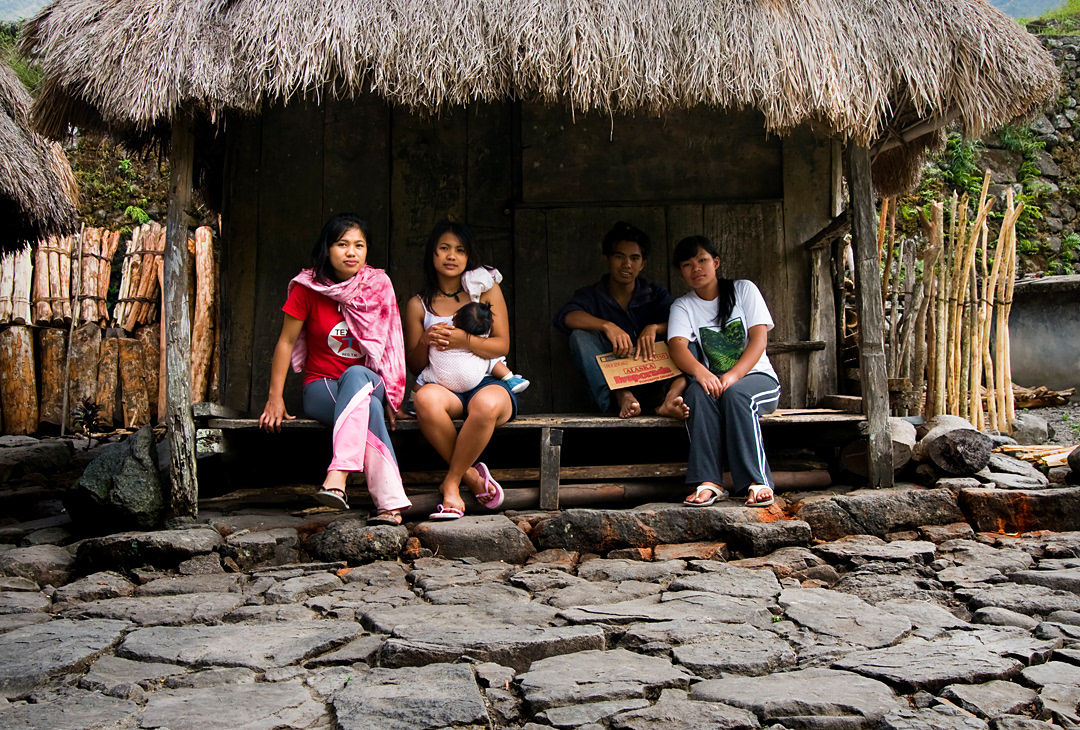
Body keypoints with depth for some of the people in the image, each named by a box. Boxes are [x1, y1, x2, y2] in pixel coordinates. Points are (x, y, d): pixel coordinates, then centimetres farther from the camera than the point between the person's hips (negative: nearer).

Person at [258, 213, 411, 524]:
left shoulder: (379, 286, 2)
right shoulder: (308, 288, -3)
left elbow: (389, 346, 7)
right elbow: (287, 342, 1)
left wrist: (390, 396, 0)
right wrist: (275, 398, -4)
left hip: (368, 381, 1)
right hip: (321, 389, -1)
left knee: (355, 376, -38)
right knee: (369, 408, -36)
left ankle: (338, 475, -52)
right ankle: (391, 503, -46)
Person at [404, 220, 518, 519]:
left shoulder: (487, 290, 11)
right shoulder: (418, 305, 13)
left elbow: (502, 345, 3)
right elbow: (414, 365, 13)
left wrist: (464, 340, -14)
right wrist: (425, 342, -9)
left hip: (488, 383, -1)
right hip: (444, 385, 1)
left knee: (486, 405, -39)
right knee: (425, 398, -37)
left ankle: (451, 483, -18)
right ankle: (470, 475, -19)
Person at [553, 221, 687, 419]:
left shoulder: (655, 294, 14)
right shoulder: (591, 296, 9)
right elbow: (564, 317, -14)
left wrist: (654, 328, -24)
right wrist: (607, 326, -28)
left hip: (653, 380, 1)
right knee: (580, 335, -20)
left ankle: (673, 395, -40)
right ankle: (622, 396, -37)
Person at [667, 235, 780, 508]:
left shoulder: (744, 290, 3)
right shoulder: (683, 306, 6)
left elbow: (759, 339, -8)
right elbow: (678, 346, -13)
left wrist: (733, 376, -25)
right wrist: (700, 372, -36)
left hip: (757, 378, -1)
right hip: (715, 380, 1)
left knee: (734, 393, -34)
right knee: (698, 392, -32)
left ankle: (758, 481, -35)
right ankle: (709, 481, -38)